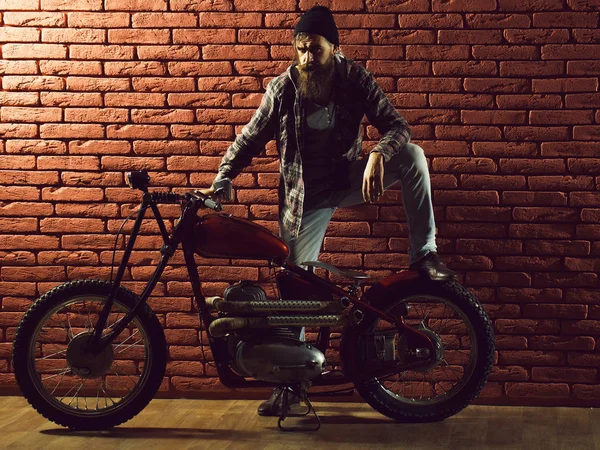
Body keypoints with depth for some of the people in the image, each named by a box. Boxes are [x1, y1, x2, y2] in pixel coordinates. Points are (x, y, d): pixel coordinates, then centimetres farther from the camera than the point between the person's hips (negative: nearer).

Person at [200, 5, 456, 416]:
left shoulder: (355, 78, -12)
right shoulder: (283, 88, -12)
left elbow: (396, 124, -19)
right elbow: (250, 140, -5)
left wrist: (378, 154, -40)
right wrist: (219, 183, -16)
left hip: (349, 179, 1)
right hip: (306, 196, 0)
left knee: (412, 155, -25)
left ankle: (424, 255, -16)